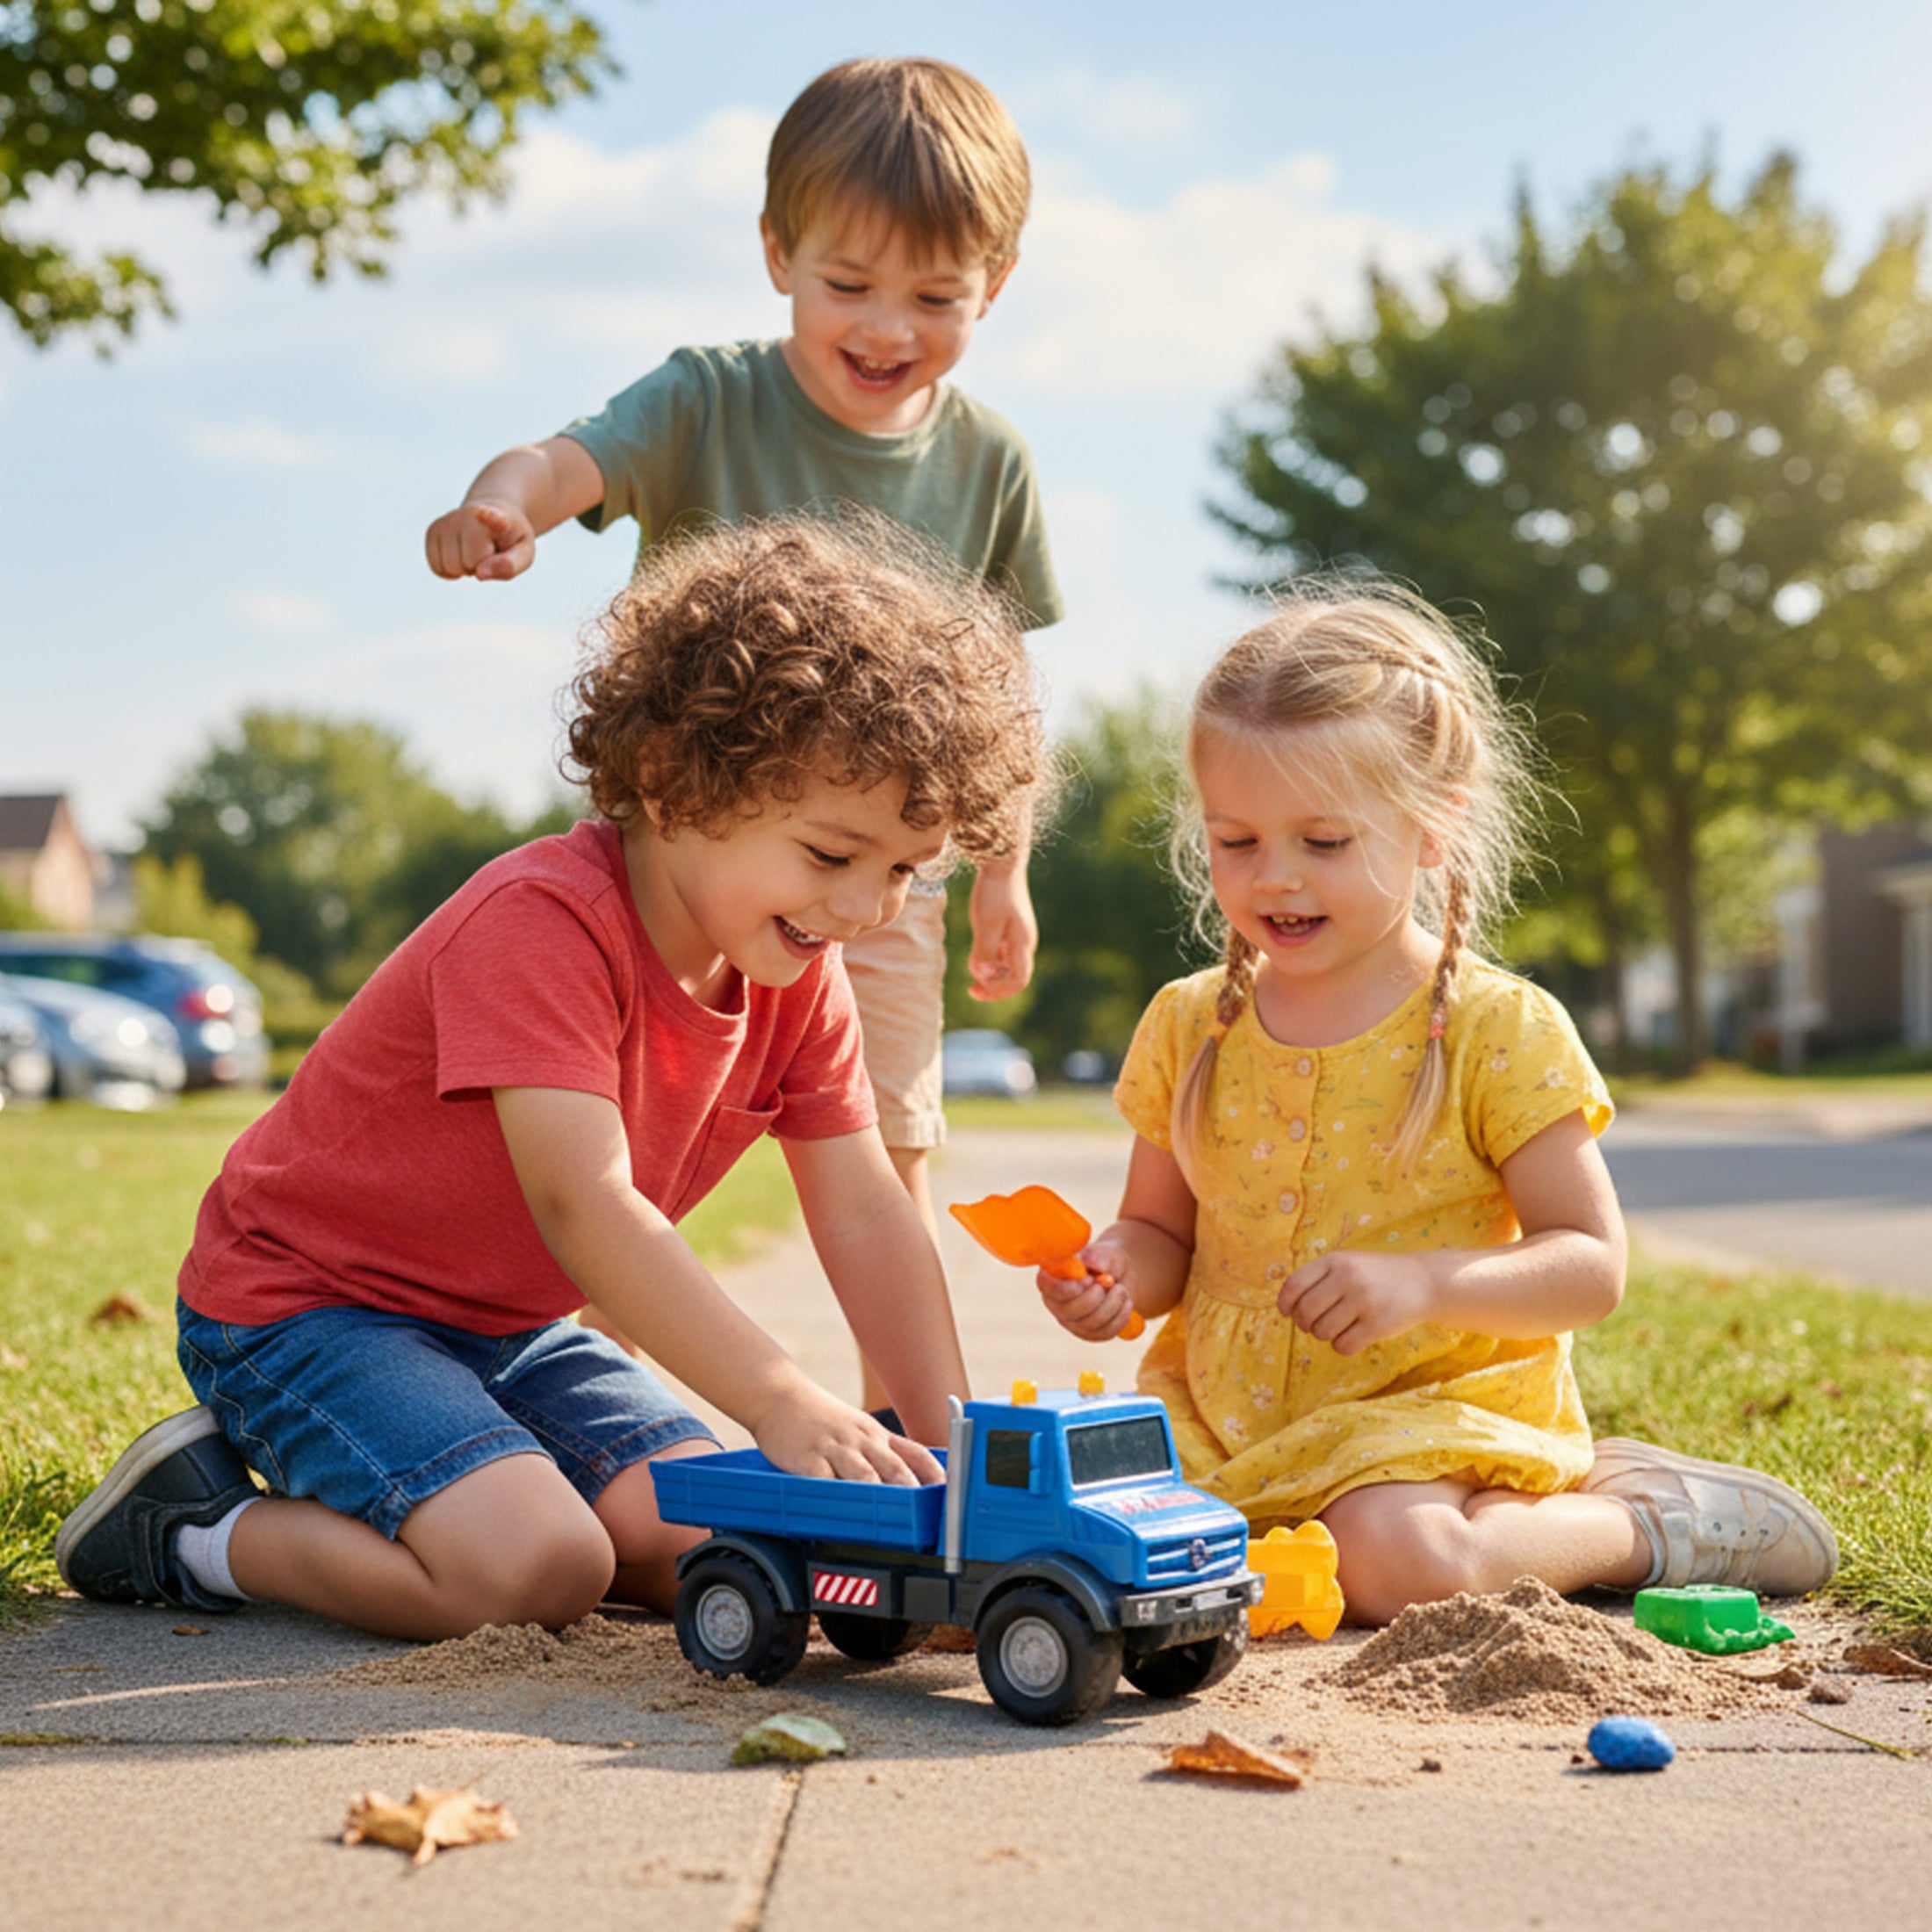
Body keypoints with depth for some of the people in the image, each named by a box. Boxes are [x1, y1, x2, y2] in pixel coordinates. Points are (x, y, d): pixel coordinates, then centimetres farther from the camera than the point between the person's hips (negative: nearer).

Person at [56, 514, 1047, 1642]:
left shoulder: (800, 977, -3)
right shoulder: (541, 925, -28)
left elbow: (866, 1219, -3)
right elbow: (585, 1206, -37)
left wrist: (951, 1444, -13)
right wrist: (787, 1406, -44)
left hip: (504, 1328, 8)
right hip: (298, 1301, -8)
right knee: (537, 1568, -27)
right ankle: (203, 1530, -4)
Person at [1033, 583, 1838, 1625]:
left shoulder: (1499, 1029, -8)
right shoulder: (1186, 1026, 4)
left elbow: (1591, 1264, -9)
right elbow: (1164, 1229, 14)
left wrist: (1427, 1282, -26)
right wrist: (1119, 1270, -10)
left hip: (1427, 1406, -6)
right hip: (1218, 1416, 6)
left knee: (1403, 1563, -34)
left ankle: (1645, 1518, 0)